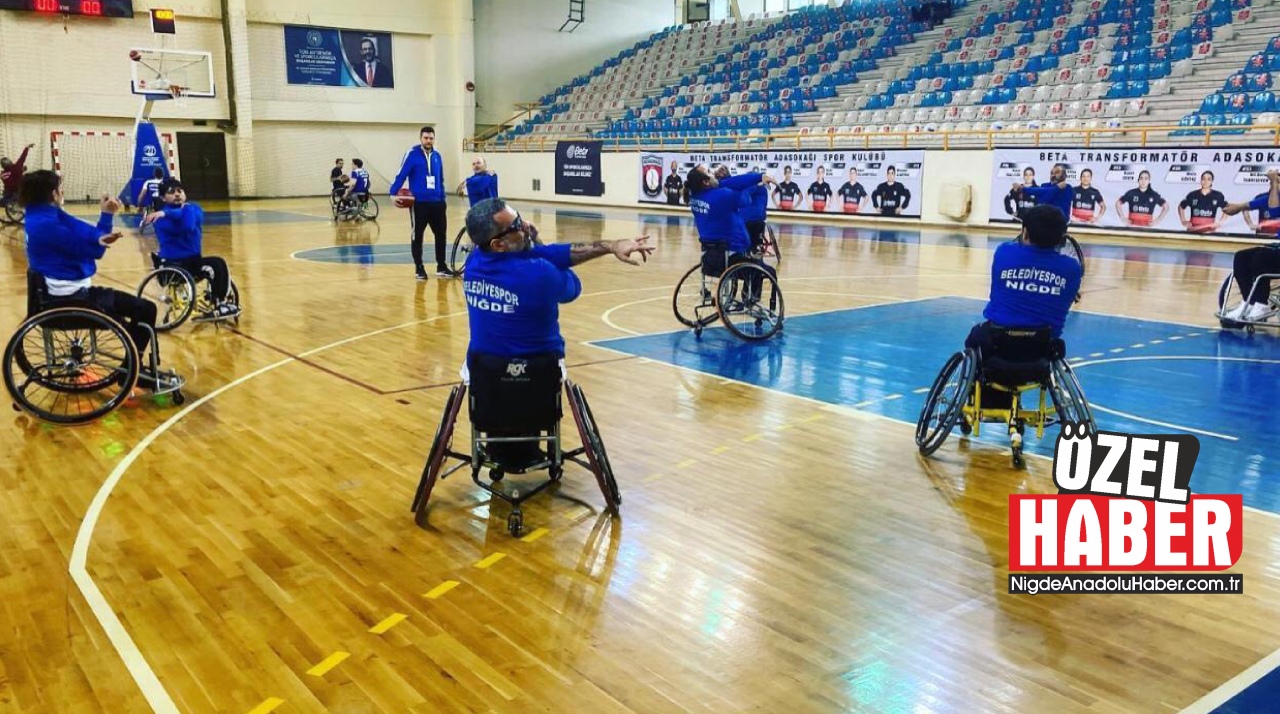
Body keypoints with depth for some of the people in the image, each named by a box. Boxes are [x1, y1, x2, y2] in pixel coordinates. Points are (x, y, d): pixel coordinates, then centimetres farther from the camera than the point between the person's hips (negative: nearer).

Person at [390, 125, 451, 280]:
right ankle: (419, 268, 15)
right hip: (418, 203, -5)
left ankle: (441, 267, 20)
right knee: (417, 236, 5)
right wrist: (393, 193, -19)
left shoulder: (437, 156, 9)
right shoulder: (412, 154, -7)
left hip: (436, 203, 5)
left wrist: (442, 198, 18)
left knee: (441, 234, 8)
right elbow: (401, 175, -11)